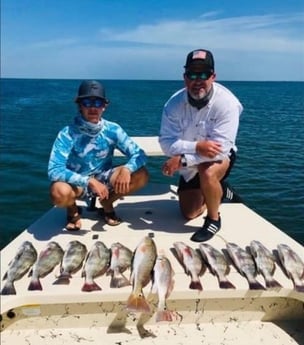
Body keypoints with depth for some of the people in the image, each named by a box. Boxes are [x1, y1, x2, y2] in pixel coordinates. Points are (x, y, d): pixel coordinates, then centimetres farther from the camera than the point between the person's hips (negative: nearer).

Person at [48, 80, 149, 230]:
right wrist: (89, 181, -39)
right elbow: (54, 171, -30)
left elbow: (139, 154, -13)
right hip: (77, 182, -3)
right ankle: (72, 209, 2)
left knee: (141, 175, -19)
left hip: (103, 178, 3)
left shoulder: (112, 130, -13)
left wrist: (126, 169, -35)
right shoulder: (68, 134, -22)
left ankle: (107, 203, 7)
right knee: (59, 192, -38)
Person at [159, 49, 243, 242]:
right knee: (189, 214, 10)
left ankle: (214, 219, -10)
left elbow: (221, 148, -33)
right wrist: (196, 146, -40)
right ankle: (218, 191, 40)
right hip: (190, 163, 4)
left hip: (220, 156, -4)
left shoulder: (227, 103, -29)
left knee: (208, 174, -39)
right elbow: (166, 142, -23)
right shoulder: (175, 103, -20)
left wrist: (182, 159, -37)